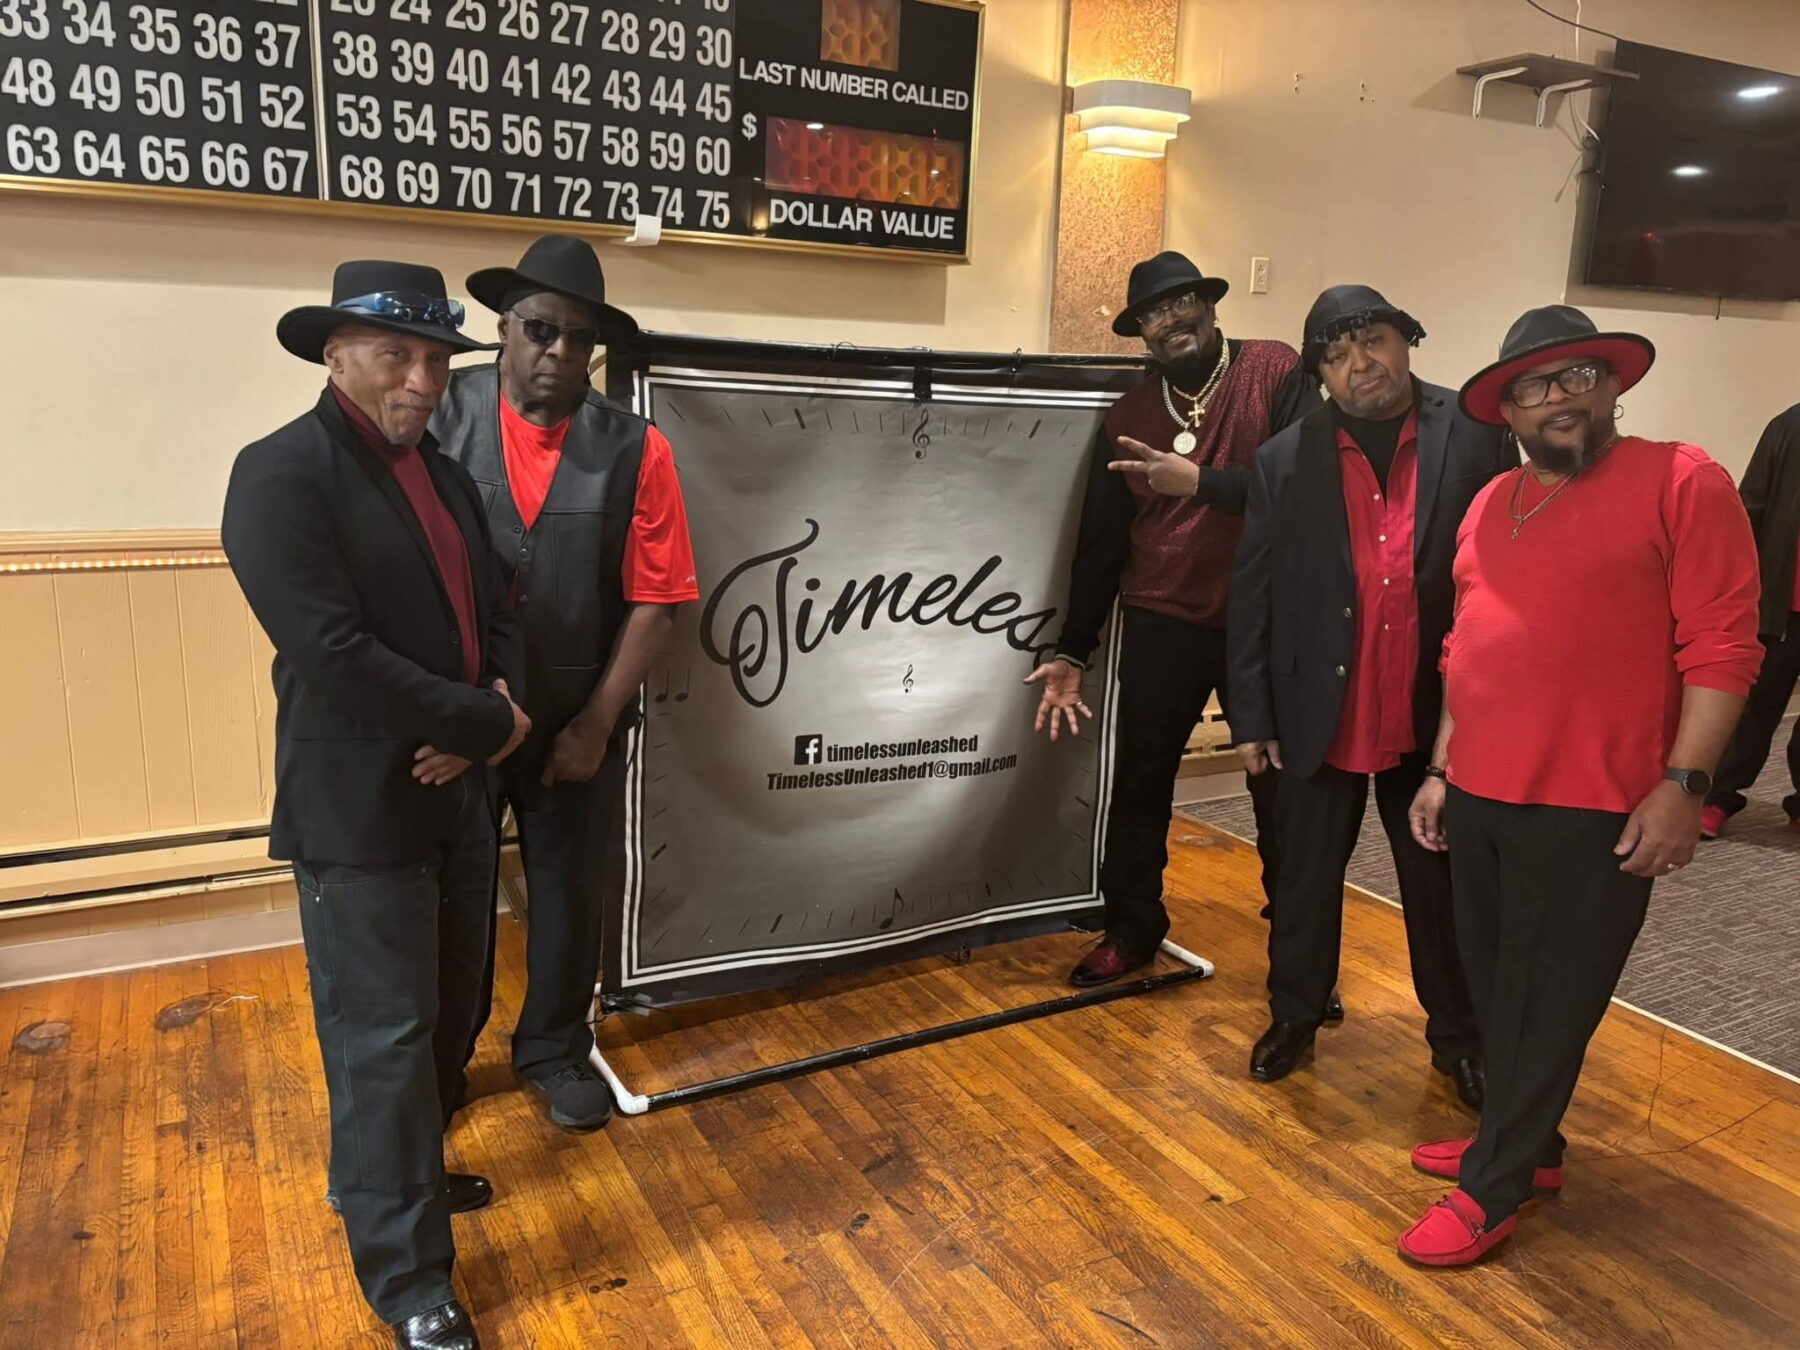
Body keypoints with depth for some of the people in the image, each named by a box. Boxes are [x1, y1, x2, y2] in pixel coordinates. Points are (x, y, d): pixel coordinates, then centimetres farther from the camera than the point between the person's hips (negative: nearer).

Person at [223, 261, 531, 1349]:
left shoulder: (446, 474, 10)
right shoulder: (282, 474, -14)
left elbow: (496, 614, 10)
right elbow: (332, 652, -24)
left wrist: (497, 717, -10)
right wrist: (487, 722, -17)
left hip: (458, 790, 8)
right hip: (359, 808, -8)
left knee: (451, 1010, 20)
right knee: (384, 1036, 3)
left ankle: (404, 1171, 44)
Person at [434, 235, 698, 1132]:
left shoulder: (633, 450, -7)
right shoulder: (443, 416, -7)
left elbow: (654, 600, -6)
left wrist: (596, 723, -9)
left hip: (577, 722, 0)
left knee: (569, 891, 15)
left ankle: (554, 1051, 40)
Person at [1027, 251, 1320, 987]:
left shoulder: (1276, 372, -4)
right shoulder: (1127, 417, 5)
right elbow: (1100, 542, 6)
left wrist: (1199, 482, -24)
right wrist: (1073, 653, 5)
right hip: (1161, 625, 3)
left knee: (1282, 788, 10)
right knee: (1139, 784, 11)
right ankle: (1131, 927, 32)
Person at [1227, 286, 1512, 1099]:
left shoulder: (1477, 439, -5)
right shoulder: (1285, 461, -3)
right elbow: (1252, 597, -2)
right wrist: (1251, 716, -3)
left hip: (1438, 717, 0)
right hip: (1321, 715, 1)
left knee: (1442, 882, 15)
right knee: (1306, 877, 15)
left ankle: (1457, 1037, 34)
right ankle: (1294, 1016, 35)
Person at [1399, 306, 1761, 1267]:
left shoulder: (1681, 482, -6)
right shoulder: (1491, 507, 13)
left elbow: (1722, 647, -10)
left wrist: (1683, 786, -15)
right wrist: (1440, 771, 14)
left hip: (1594, 811, -6)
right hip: (1479, 798, 6)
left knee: (1549, 1004, 6)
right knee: (1495, 990, 17)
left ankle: (1491, 1188, 19)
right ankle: (1525, 1142, 36)